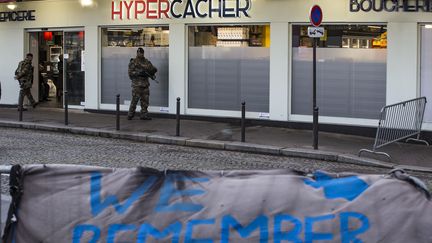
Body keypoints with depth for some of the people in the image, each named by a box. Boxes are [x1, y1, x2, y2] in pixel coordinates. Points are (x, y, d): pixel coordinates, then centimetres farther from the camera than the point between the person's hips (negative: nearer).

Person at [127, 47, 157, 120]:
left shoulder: (146, 61, 12)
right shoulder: (133, 62, -4)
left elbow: (153, 69, 12)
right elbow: (130, 72, -12)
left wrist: (153, 69, -12)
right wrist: (139, 73, -22)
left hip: (145, 84, 5)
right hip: (137, 84, -5)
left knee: (145, 101, 5)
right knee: (134, 100, -5)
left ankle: (144, 115, 10)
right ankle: (130, 115, 4)